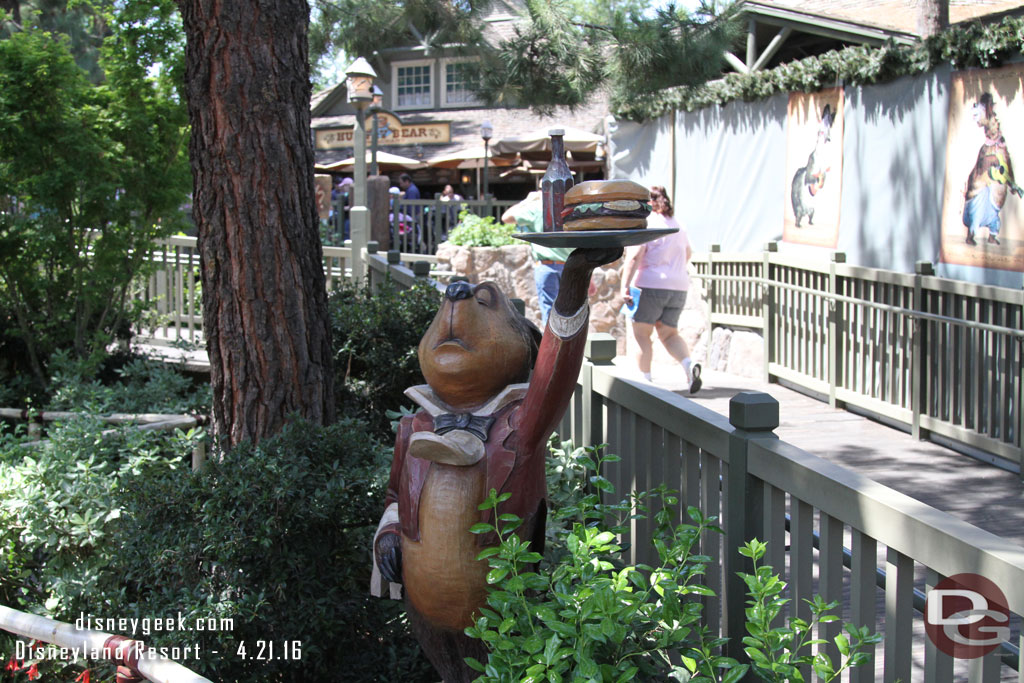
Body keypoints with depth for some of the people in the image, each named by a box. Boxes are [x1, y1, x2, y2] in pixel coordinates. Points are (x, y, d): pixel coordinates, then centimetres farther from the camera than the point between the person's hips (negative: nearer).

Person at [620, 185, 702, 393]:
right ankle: (689, 364, -14)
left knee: (641, 333, 6)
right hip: (679, 286, 6)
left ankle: (645, 379, 3)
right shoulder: (676, 225, 15)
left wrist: (625, 286, -20)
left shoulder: (645, 224, -8)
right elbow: (687, 252, 30)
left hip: (652, 285, -6)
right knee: (669, 334, 12)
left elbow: (634, 257, -18)